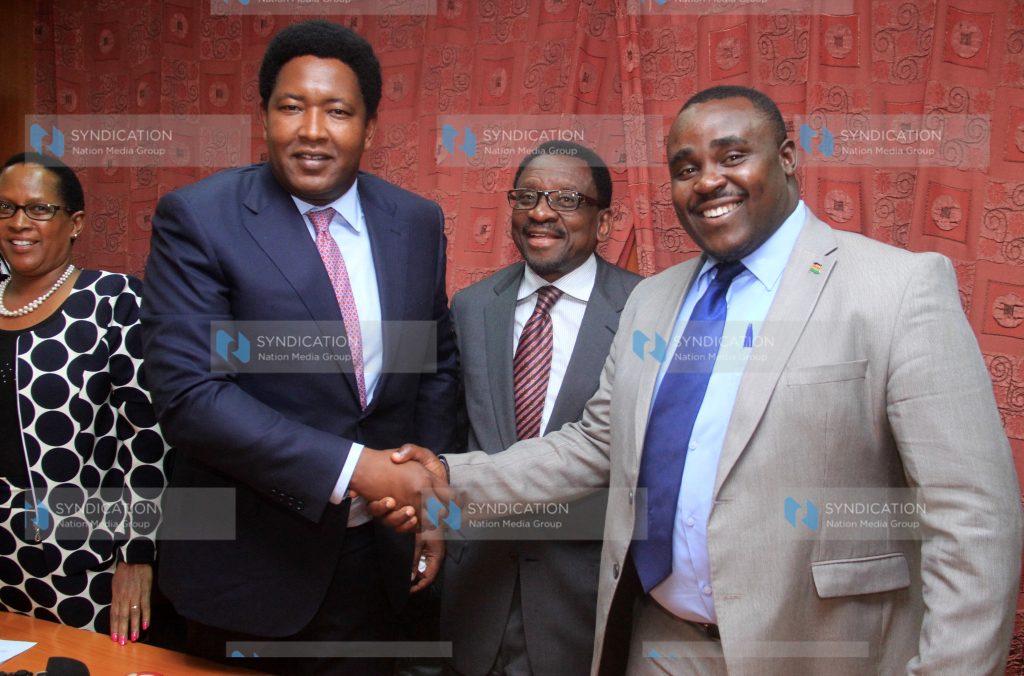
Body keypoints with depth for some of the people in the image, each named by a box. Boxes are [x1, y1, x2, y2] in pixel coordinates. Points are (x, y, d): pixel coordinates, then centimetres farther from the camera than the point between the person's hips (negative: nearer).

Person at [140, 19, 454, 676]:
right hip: (248, 565, -3)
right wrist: (351, 468, -23)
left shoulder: (417, 221, 0)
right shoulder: (197, 218, -12)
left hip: (376, 558, 4)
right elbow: (187, 393, -20)